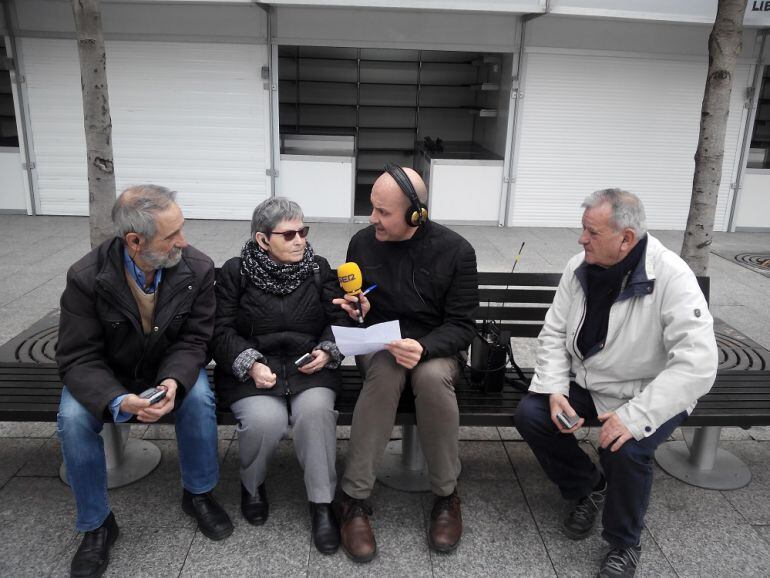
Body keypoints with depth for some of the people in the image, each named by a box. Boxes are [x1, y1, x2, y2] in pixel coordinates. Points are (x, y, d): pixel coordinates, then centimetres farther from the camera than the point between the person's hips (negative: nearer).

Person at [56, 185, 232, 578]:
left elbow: (192, 339, -13)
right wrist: (118, 401, -41)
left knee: (198, 396, -28)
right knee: (73, 419, -26)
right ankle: (96, 524, -2)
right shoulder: (86, 277, -24)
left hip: (172, 368, 1)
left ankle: (198, 494, -1)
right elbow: (78, 358, -22)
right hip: (104, 376, 0)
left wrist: (174, 381, -35)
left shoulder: (198, 268, -20)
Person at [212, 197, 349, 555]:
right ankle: (251, 485, 5)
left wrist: (326, 351, -11)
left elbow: (339, 319, 9)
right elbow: (222, 331, -2)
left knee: (315, 410, -31)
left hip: (310, 368, 2)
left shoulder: (319, 268, 7)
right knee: (266, 419, -30)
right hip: (252, 371, -1)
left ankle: (322, 505, -11)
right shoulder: (235, 272, 2)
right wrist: (252, 364, -18)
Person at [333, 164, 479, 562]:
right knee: (386, 370, -36)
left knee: (432, 376, -37)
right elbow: (354, 307, 14)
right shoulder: (362, 242, -2)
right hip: (379, 345, 1)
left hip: (437, 348, -1)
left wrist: (424, 347, -30)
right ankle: (354, 497, -24)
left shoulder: (455, 250, -10)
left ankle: (446, 494, -15)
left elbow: (461, 325, -10)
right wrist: (353, 310, -11)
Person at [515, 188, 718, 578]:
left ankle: (624, 544, 2)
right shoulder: (580, 267, -6)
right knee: (529, 414, -14)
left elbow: (696, 365, -30)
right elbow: (554, 333, 0)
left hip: (649, 394, -5)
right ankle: (588, 487, 15)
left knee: (625, 448, -31)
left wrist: (634, 417, -36)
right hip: (586, 381, 5)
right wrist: (556, 390, -15)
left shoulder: (672, 278, -23)